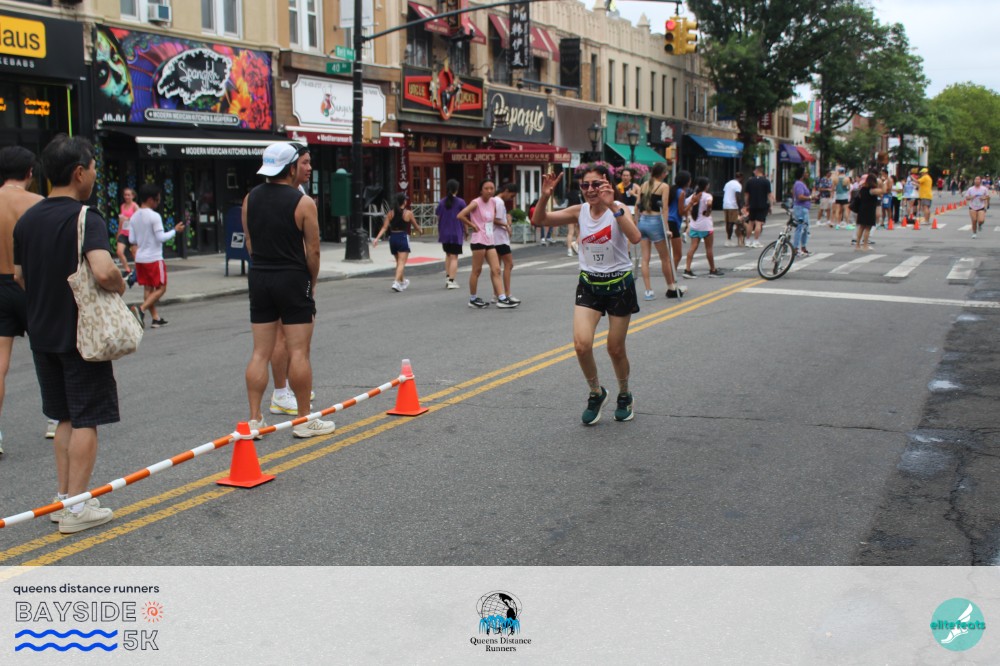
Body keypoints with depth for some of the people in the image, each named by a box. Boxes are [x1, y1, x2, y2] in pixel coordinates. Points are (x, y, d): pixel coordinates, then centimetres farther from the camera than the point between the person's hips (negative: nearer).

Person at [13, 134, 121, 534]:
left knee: (65, 417, 17)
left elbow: (19, 276, 15)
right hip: (81, 335, -7)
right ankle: (76, 507, 4)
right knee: (85, 420, 1)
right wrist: (120, 287, -11)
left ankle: (63, 497, 23)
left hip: (43, 333, 7)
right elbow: (104, 272, -31)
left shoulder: (27, 219, 7)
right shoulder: (86, 219, -17)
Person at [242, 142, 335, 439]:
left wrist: (264, 267, 14)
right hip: (293, 280, -5)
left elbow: (250, 242, 9)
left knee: (260, 352, 8)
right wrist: (312, 282, 4)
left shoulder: (250, 199, 7)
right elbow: (313, 250, -9)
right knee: (299, 352, 0)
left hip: (259, 278, 5)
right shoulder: (303, 202, -10)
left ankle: (255, 419, 9)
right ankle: (305, 420, 6)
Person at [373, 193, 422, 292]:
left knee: (399, 262, 21)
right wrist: (420, 231, 28)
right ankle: (396, 282, -24)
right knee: (402, 263, -8)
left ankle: (403, 281, 38)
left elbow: (384, 227, -4)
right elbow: (416, 226, 7)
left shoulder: (390, 213, 4)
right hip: (403, 238, -5)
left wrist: (377, 238, -6)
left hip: (392, 238, 5)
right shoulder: (408, 213, -5)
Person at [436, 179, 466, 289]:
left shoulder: (441, 202, 3)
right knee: (454, 257, 0)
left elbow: (438, 218, 6)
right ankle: (451, 281, -4)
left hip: (444, 233, 4)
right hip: (456, 234, -4)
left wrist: (439, 232, 16)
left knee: (448, 255, 20)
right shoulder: (460, 202, -7)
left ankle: (447, 277, 15)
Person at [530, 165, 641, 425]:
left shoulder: (618, 209, -13)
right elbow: (538, 220, -7)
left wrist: (612, 206, -40)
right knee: (582, 345, -14)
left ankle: (625, 396, 35)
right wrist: (545, 196, -23)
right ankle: (596, 393, 12)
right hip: (589, 284, 3)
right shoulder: (580, 211, -3)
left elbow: (635, 237, -33)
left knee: (616, 349, 7)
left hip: (619, 284, -2)